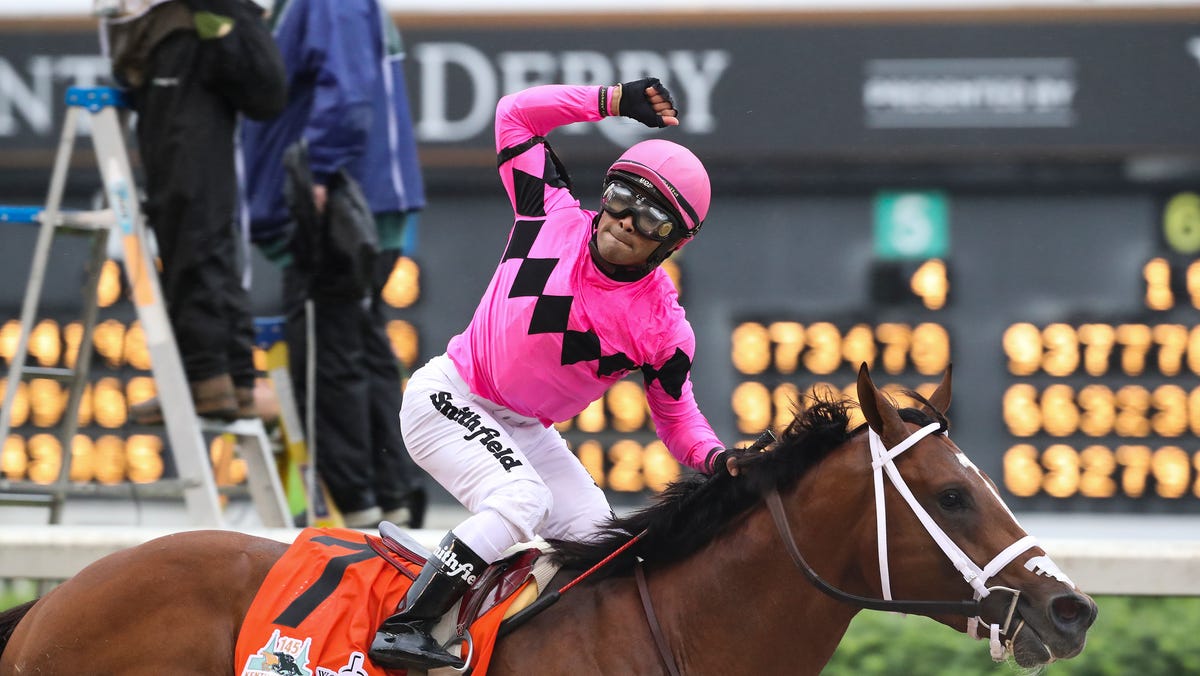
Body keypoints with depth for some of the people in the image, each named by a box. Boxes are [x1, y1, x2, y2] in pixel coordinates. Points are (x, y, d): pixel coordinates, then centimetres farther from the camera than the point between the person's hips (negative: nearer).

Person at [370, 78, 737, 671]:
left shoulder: (662, 327, -11)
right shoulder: (553, 217, -14)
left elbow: (676, 418, 0)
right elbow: (516, 113, -3)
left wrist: (717, 460, -23)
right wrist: (616, 100, -10)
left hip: (523, 431, 5)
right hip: (448, 398, -5)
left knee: (596, 534, -4)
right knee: (524, 499, -27)